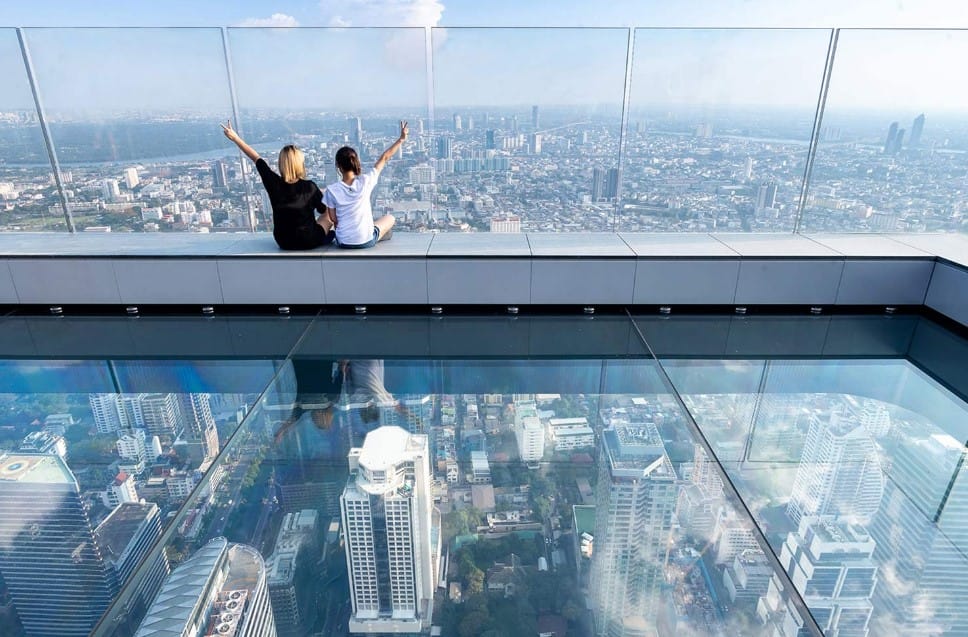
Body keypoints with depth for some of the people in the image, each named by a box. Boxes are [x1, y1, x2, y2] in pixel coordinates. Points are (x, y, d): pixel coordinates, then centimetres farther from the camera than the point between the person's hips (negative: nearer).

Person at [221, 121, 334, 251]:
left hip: (284, 242, 3)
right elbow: (323, 210, -3)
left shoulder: (274, 184, -13)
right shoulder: (310, 187, -19)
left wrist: (235, 138, 13)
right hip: (309, 241, -3)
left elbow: (257, 159, 1)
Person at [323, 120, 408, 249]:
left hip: (343, 242, 1)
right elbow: (384, 158, -4)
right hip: (366, 241, -1)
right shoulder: (365, 181, -14)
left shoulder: (331, 190, -12)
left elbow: (333, 219, -4)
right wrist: (402, 139, 7)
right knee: (390, 218, 26)